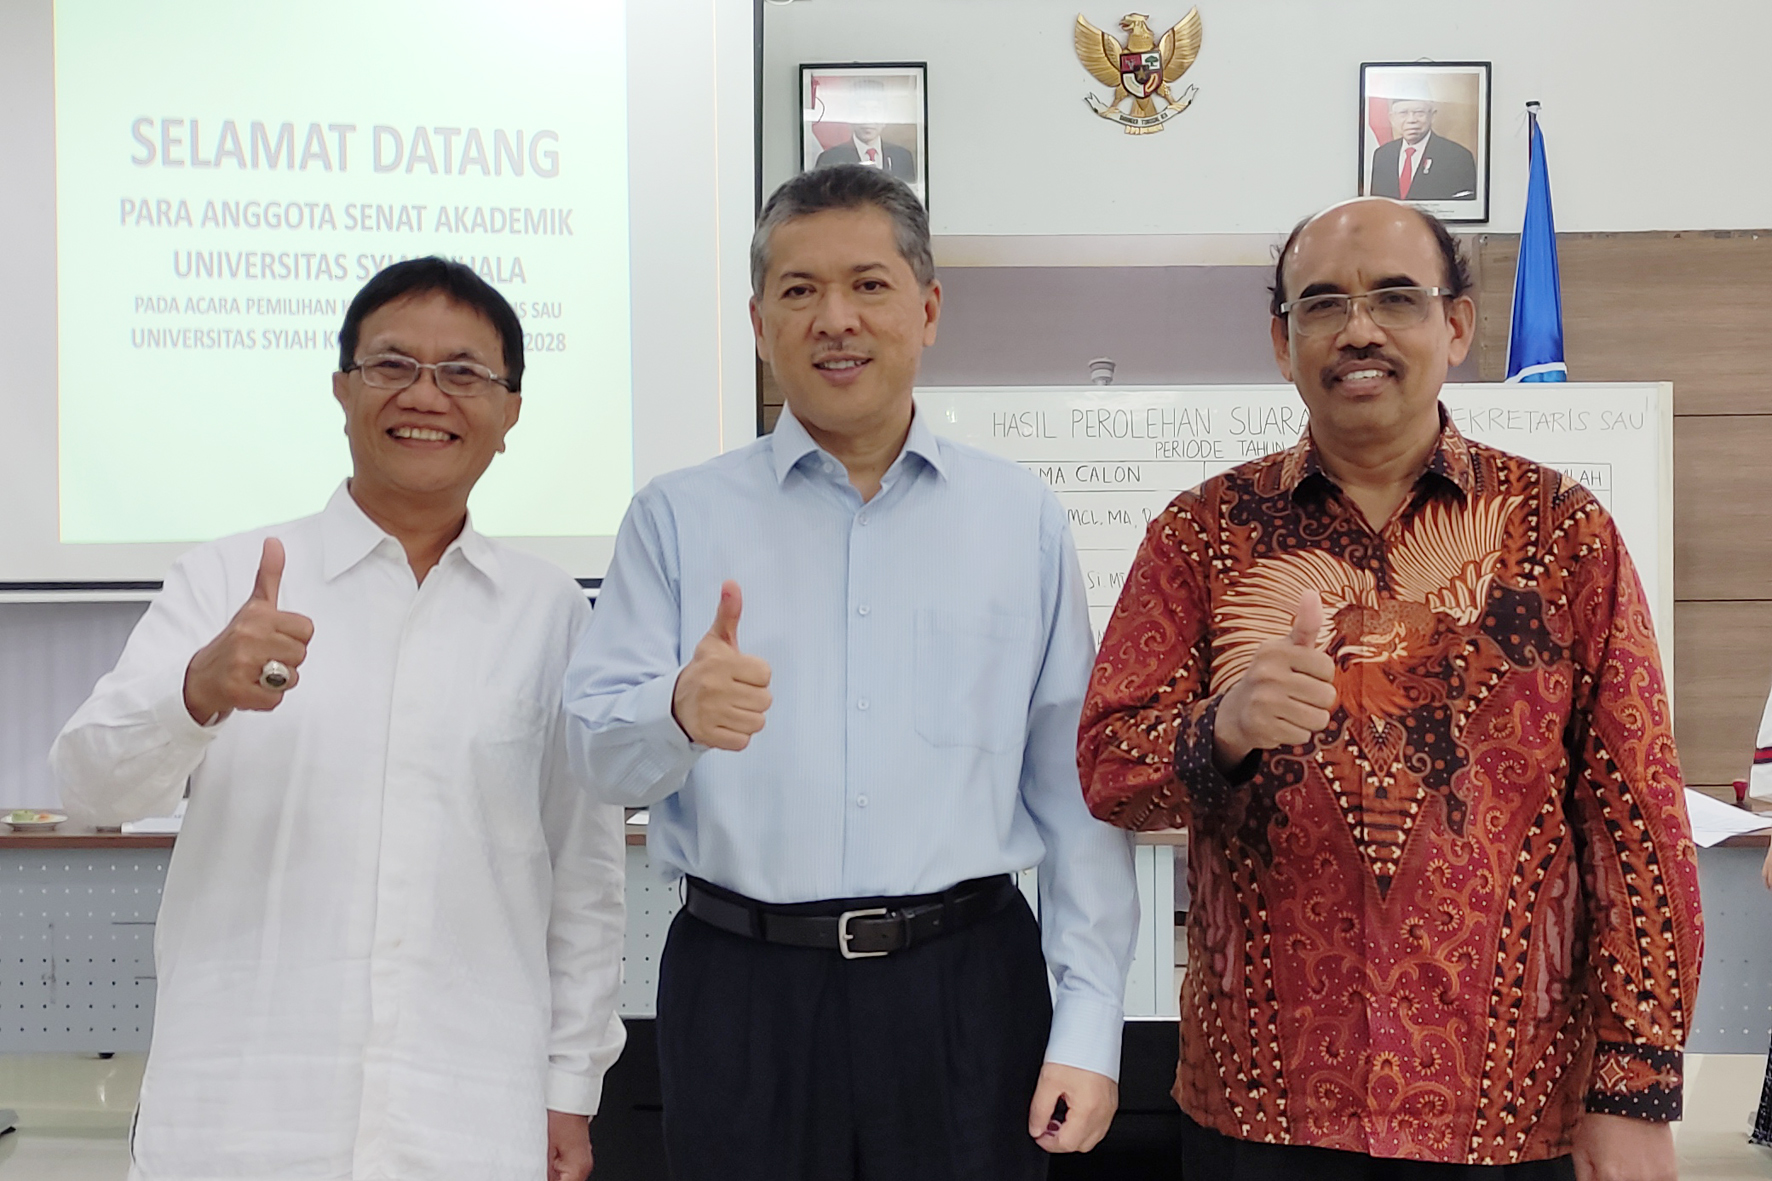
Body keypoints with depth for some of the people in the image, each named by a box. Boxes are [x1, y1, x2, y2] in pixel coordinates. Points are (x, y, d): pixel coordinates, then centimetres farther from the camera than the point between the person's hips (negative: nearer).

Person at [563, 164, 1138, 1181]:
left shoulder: (1024, 519, 5)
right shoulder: (679, 516, 4)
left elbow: (1078, 790, 4)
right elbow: (598, 753, -2)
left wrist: (1090, 1024, 0)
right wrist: (679, 713, -25)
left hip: (969, 986, 1)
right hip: (742, 988, 0)